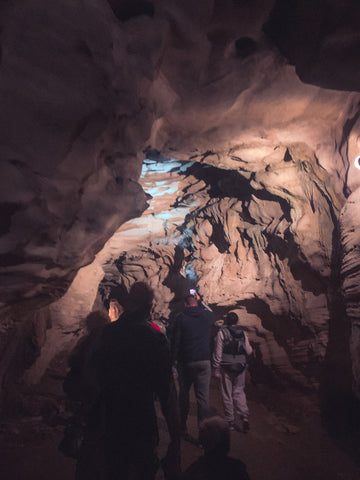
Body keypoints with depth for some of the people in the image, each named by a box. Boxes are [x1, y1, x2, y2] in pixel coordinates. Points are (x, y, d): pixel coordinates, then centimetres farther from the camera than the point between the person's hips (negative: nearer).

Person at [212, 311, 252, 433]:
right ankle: (245, 417, 2)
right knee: (239, 392, 16)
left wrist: (216, 368, -3)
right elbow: (249, 351, 4)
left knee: (227, 394, 8)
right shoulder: (242, 333, -1)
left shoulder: (222, 333, -10)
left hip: (226, 368, -3)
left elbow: (218, 353, -10)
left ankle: (230, 421, 16)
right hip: (240, 367, 3)